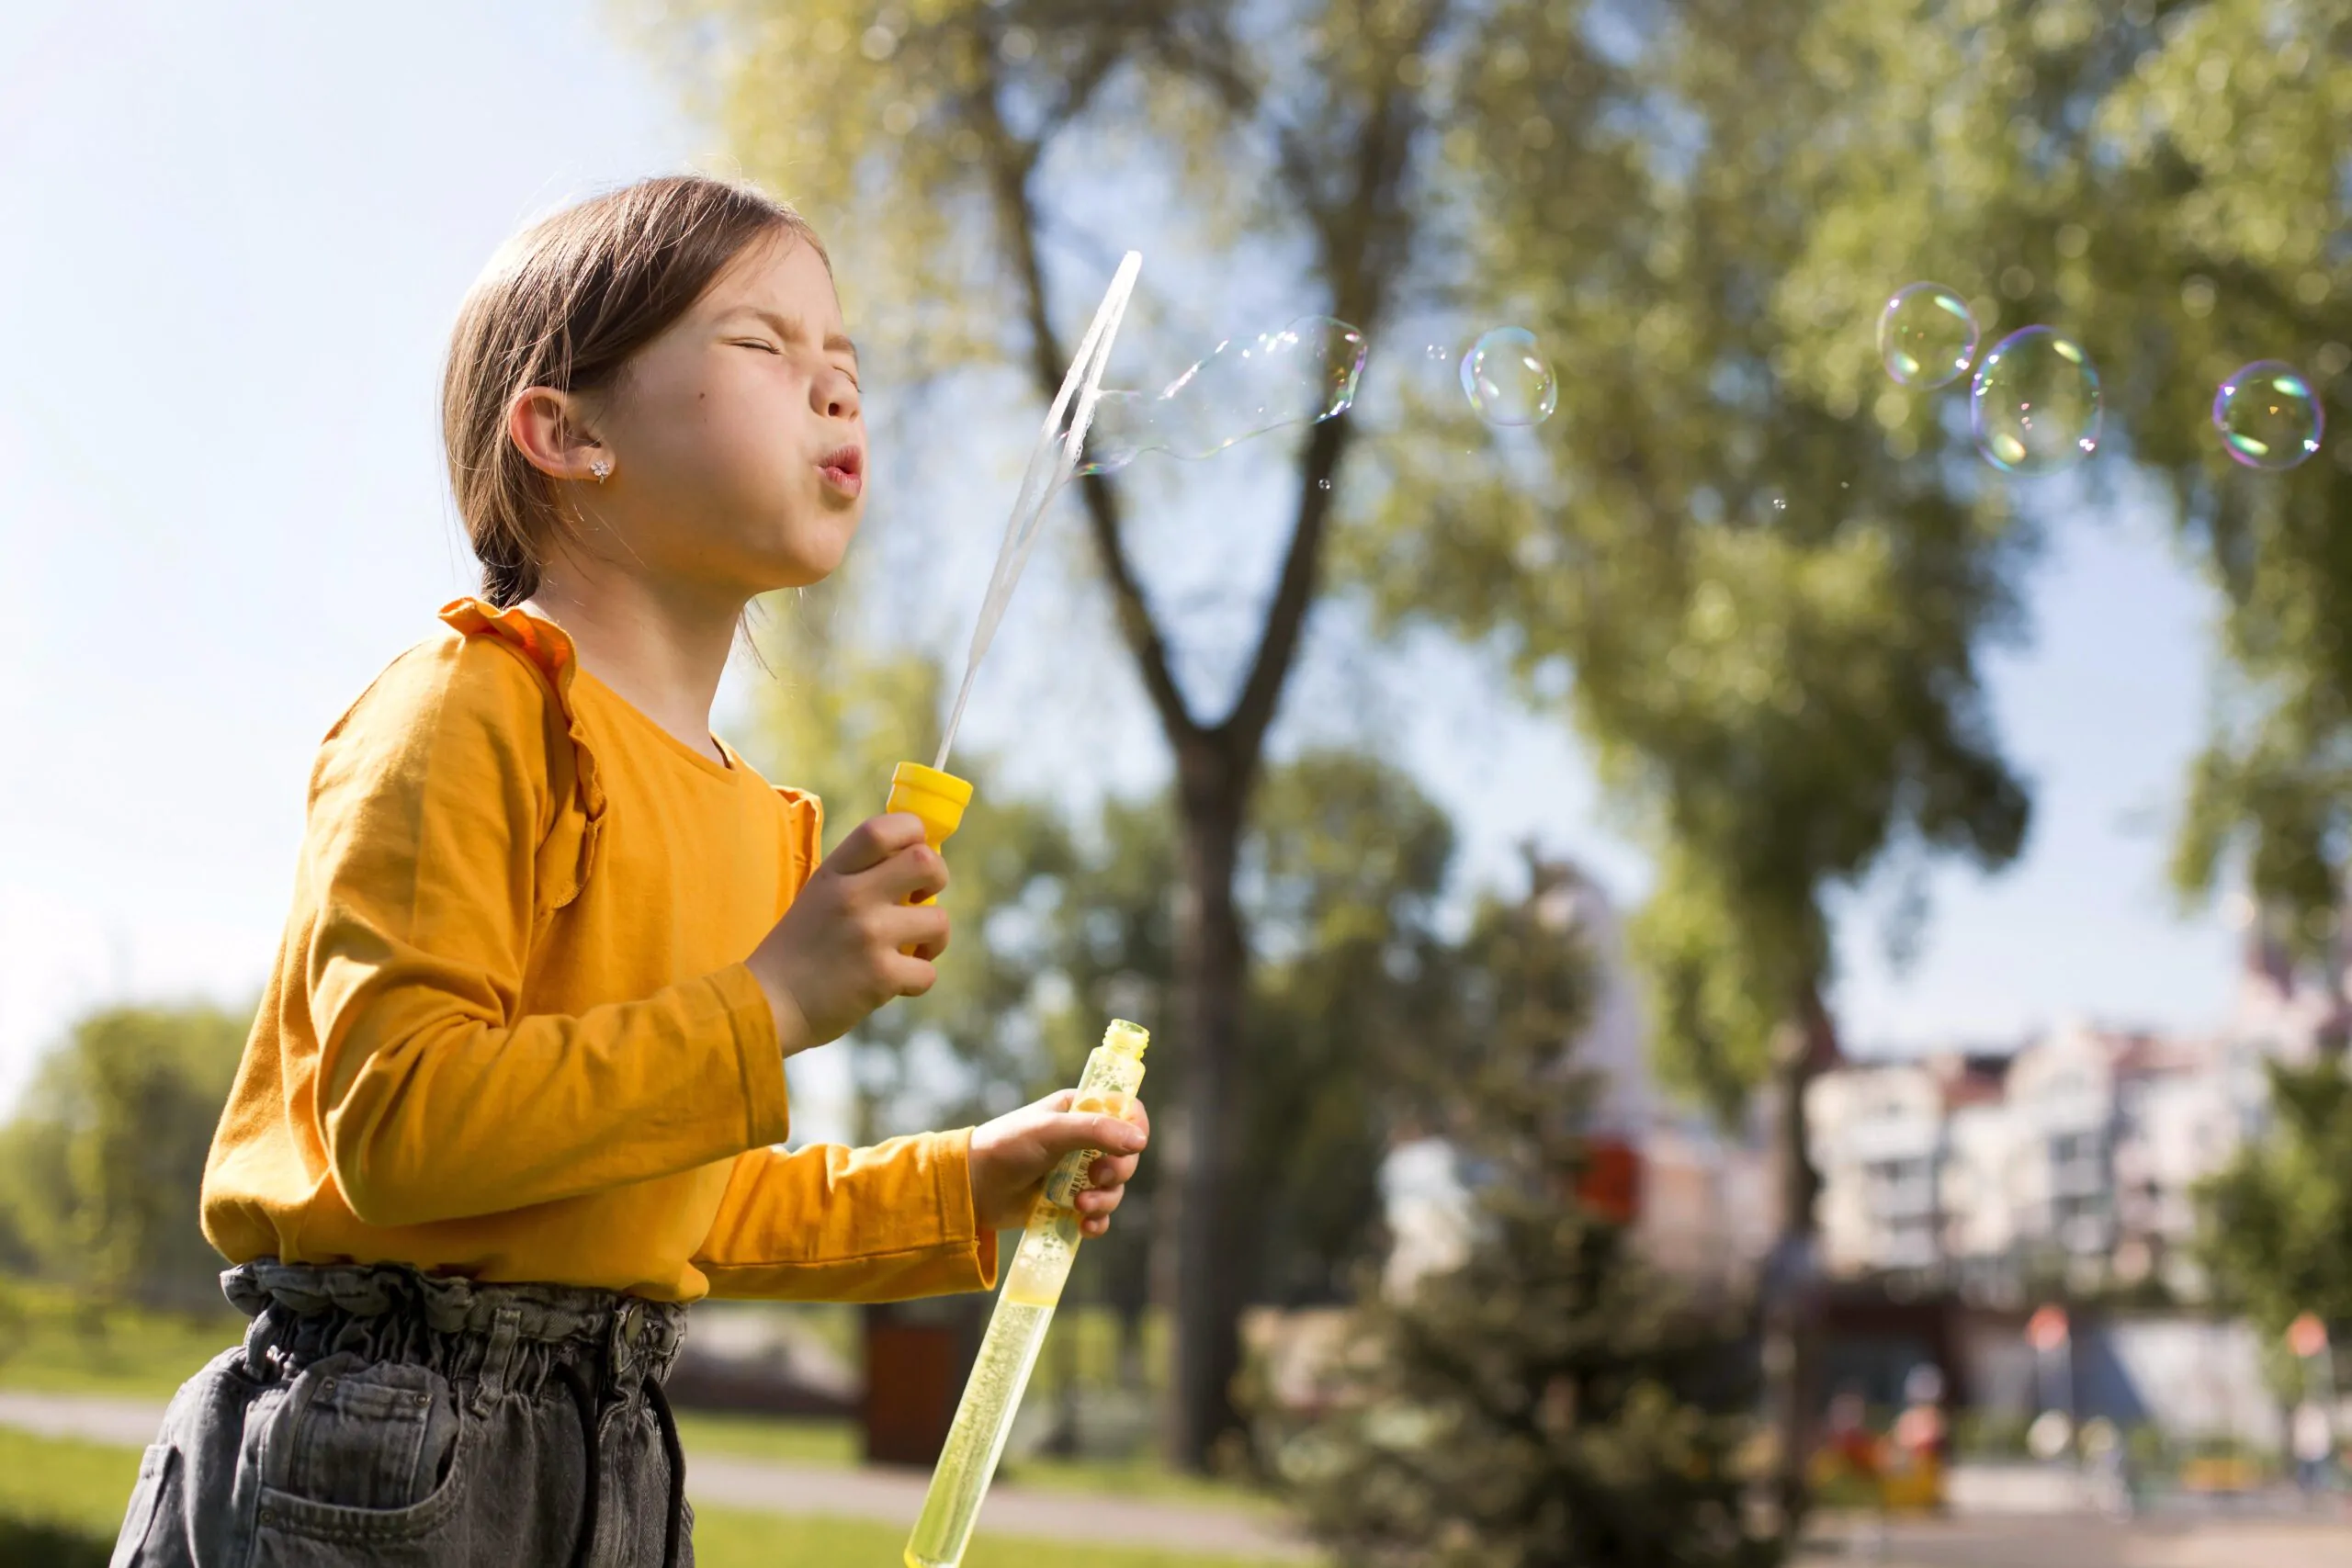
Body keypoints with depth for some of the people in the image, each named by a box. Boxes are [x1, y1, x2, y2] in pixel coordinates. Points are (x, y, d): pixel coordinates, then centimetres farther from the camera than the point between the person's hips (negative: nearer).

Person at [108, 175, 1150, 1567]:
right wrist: (769, 1008, -22)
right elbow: (397, 1121, -22)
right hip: (382, 1454, -7)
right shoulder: (471, 709, -11)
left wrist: (957, 1189, 13)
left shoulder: (757, 821, 13)